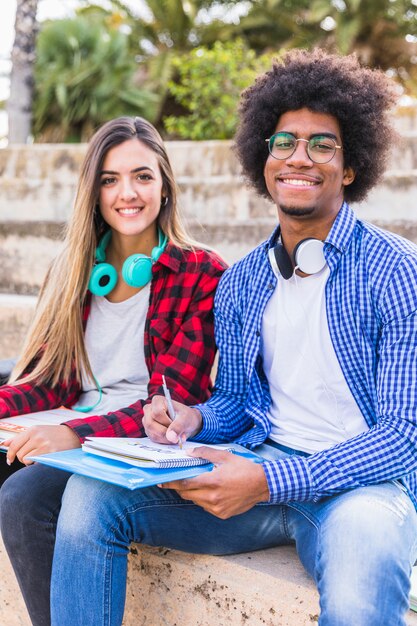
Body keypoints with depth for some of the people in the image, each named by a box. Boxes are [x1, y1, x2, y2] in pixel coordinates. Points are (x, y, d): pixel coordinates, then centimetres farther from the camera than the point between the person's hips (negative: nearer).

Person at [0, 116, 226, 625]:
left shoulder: (202, 276, -5)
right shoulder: (74, 272, 12)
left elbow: (173, 401, -11)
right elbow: (52, 378, 8)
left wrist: (78, 434, -24)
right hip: (68, 435, 5)